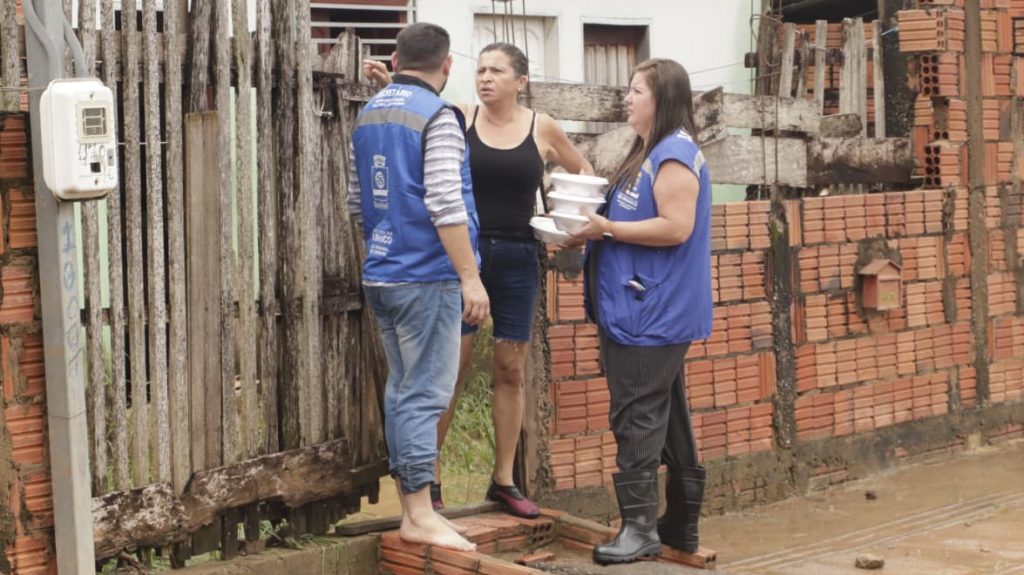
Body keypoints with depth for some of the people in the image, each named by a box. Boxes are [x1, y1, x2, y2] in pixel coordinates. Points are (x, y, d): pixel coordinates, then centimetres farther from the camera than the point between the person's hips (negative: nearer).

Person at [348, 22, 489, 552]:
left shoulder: (367, 115, 13)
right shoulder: (437, 117, -12)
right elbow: (444, 205, -19)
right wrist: (471, 277, -17)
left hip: (381, 274, 8)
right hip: (426, 276, -8)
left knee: (402, 389, 12)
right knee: (425, 394, -5)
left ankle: (409, 506, 17)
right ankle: (421, 517, -4)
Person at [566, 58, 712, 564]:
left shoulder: (675, 155, -13)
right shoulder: (647, 152, 17)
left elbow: (676, 228, -23)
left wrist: (606, 229, -18)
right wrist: (596, 227, 8)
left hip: (653, 313, -10)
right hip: (640, 308, 10)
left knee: (637, 416, -8)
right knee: (665, 415, 13)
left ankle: (640, 525, -4)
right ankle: (680, 523, 20)